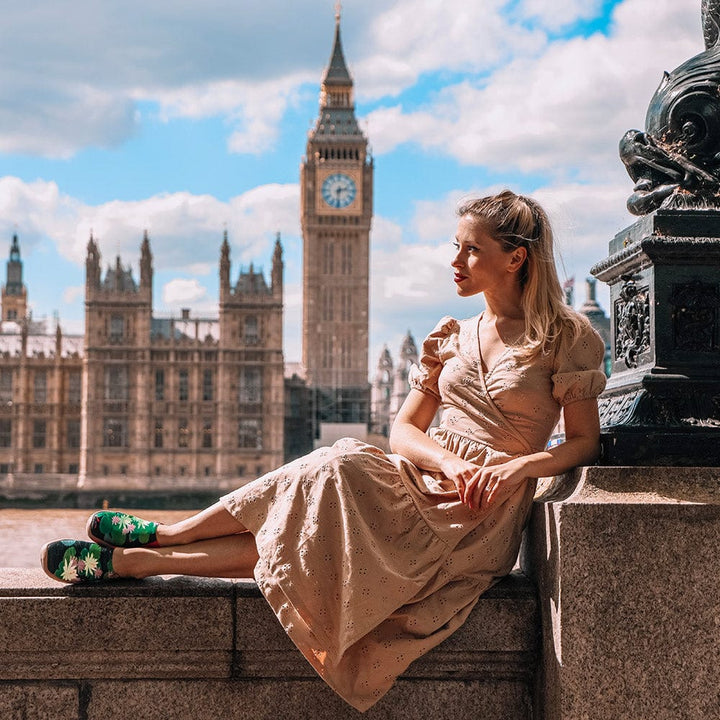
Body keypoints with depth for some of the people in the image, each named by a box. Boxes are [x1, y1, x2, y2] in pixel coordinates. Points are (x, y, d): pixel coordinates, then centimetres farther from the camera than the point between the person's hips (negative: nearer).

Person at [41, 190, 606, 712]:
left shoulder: (566, 337, 1)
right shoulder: (450, 337, 14)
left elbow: (585, 442, 0)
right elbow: (404, 430, 7)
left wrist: (517, 465, -19)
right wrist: (450, 464, -15)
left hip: (481, 520, -5)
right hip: (425, 486, 5)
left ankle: (149, 547, -17)